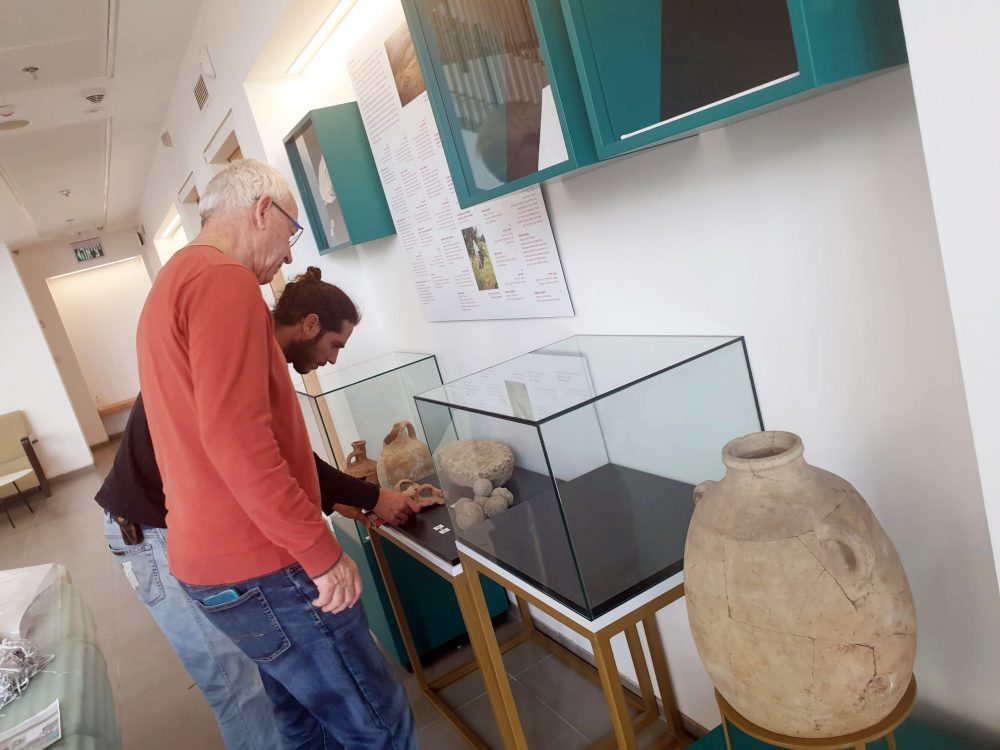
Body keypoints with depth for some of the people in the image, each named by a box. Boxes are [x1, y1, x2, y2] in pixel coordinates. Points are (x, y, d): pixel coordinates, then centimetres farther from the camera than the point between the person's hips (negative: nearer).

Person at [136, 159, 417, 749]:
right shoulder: (225, 279, -16)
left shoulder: (175, 283, 17)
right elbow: (236, 438, -26)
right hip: (257, 568, -10)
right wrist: (321, 550, -20)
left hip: (212, 558, 10)